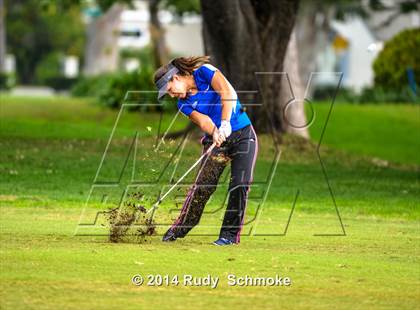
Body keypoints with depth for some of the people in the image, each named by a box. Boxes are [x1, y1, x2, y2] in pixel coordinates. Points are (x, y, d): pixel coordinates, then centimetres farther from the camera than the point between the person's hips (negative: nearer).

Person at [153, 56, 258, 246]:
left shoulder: (204, 72, -8)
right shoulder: (183, 104, 3)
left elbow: (228, 93, -22)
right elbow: (202, 120, -15)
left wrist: (225, 123, -33)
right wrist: (214, 132, -37)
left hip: (242, 135, -3)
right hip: (216, 140, 3)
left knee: (240, 184, -14)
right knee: (202, 185, -10)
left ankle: (230, 234, -7)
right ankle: (180, 229, 1)